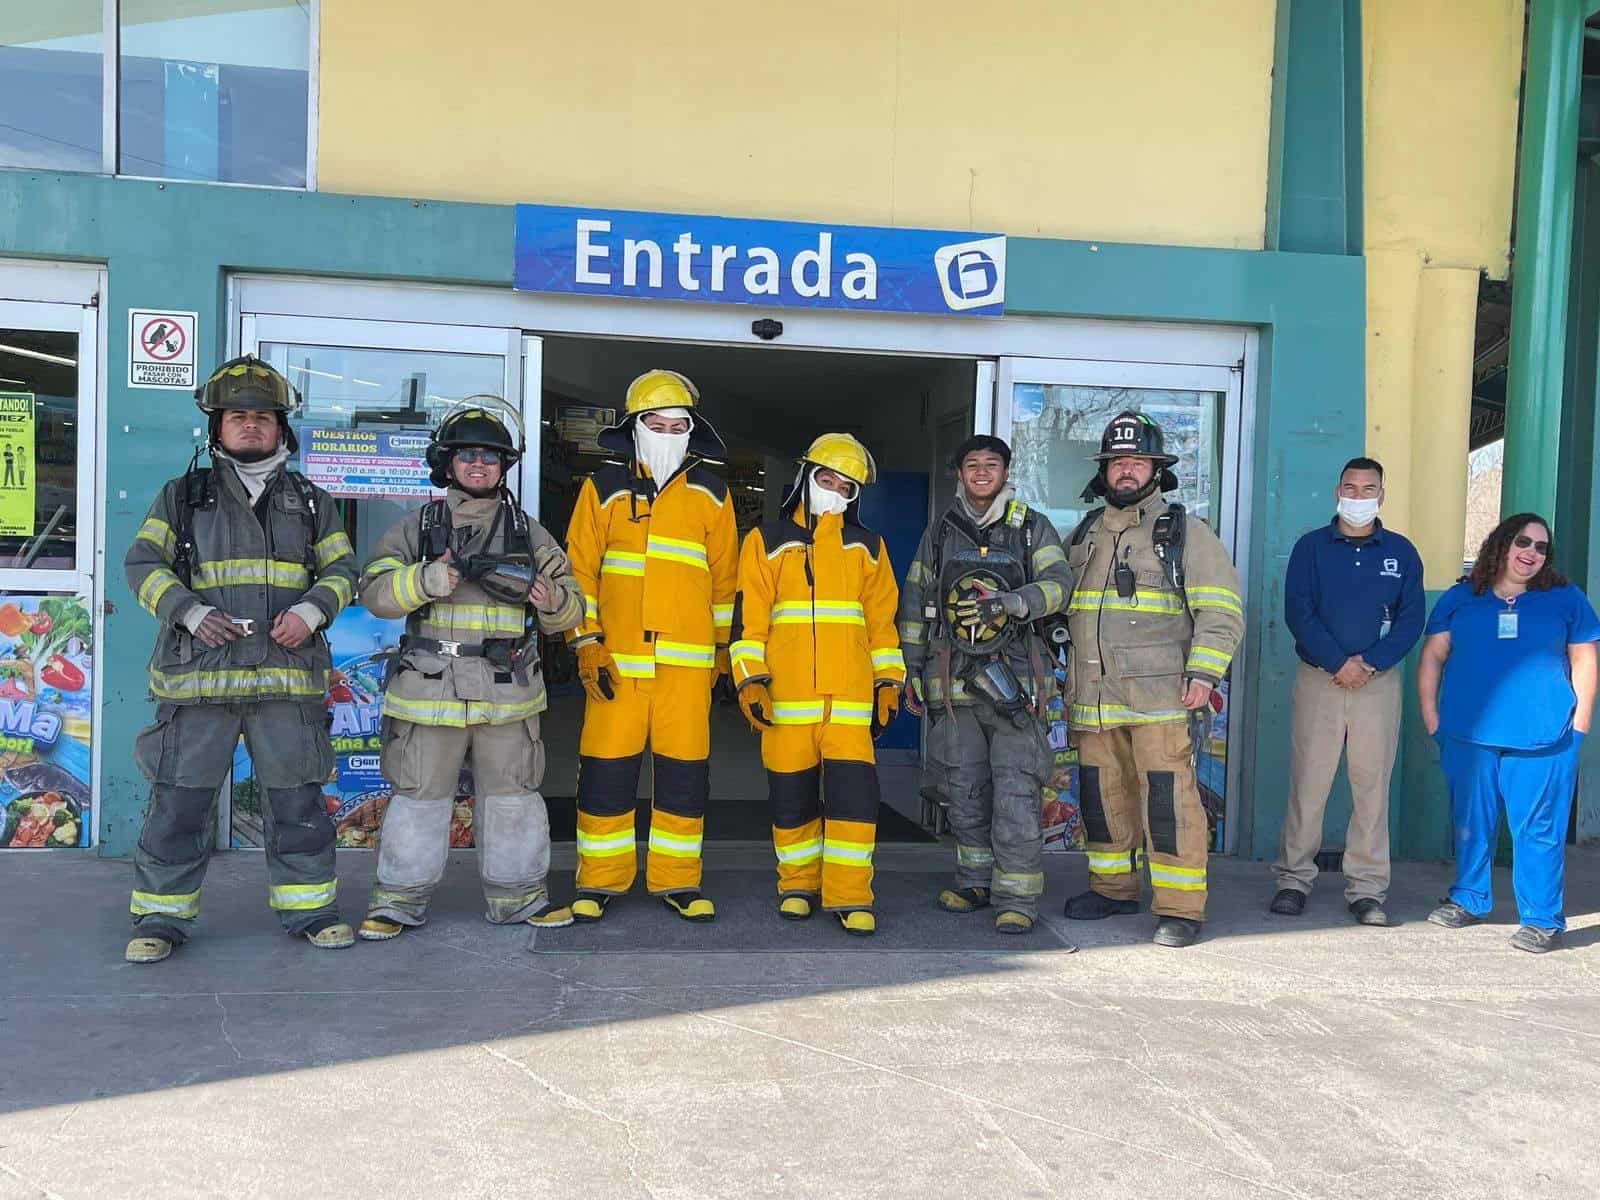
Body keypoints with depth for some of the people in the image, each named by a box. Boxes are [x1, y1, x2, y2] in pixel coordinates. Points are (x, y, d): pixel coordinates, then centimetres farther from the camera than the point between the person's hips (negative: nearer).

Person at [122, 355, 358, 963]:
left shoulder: (311, 503, 14)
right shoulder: (182, 496, 10)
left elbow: (341, 570, 11)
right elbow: (143, 562, 4)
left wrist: (311, 610, -9)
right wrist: (190, 611, -12)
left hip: (287, 676, 1)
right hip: (198, 673, -1)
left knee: (296, 799, 6)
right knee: (180, 797, 1)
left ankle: (308, 907, 18)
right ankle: (162, 915, 14)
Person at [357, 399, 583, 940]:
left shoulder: (529, 531, 11)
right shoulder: (418, 526, 6)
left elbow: (570, 607, 11)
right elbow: (375, 591, -1)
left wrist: (550, 598, -12)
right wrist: (427, 580, -19)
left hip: (508, 692, 2)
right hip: (430, 687, -1)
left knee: (512, 796, 8)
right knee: (420, 795, 5)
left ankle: (516, 894, 22)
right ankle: (400, 898, 18)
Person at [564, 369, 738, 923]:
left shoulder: (710, 493, 10)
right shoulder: (603, 488, 6)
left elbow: (724, 576, 15)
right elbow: (580, 570, 5)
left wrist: (721, 646, 15)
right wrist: (586, 645, -3)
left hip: (687, 661, 1)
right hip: (616, 658, -1)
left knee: (685, 771, 3)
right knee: (606, 770, 1)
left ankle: (678, 880, 15)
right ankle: (600, 880, 14)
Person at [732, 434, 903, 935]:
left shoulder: (867, 547, 16)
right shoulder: (767, 541, 9)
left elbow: (882, 621, 17)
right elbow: (749, 616, 4)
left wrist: (888, 684, 10)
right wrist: (750, 680, -5)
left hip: (850, 694, 1)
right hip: (786, 693, 0)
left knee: (853, 790, -8)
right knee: (791, 793, 5)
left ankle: (850, 896, -1)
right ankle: (798, 885, 21)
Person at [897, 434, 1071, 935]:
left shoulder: (1033, 528, 6)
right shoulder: (939, 532, 14)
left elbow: (1058, 583, -8)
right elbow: (915, 600, 16)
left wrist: (1009, 603, -26)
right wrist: (911, 668, 11)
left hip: (1013, 673, -3)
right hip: (954, 678, 3)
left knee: (1015, 790, -8)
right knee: (964, 789, 9)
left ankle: (1017, 896, -2)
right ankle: (976, 882, 22)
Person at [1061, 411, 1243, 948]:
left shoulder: (1185, 532, 3)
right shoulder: (1083, 536, 18)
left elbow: (1222, 609, -2)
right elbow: (1055, 603, 27)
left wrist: (1204, 672, -13)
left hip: (1160, 696, -5)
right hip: (1093, 696, 5)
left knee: (1167, 797, -9)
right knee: (1102, 795, 11)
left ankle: (1180, 908, -2)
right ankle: (1113, 887, 27)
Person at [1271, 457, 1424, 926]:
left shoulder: (1401, 552, 9)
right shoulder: (1311, 547, 5)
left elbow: (1411, 619, 3)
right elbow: (1298, 612, -4)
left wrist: (1370, 663, -11)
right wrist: (1338, 663, -13)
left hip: (1379, 683, 1)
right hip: (1318, 680, -1)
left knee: (1372, 785, 2)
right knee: (1307, 782, -1)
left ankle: (1367, 888, 8)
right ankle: (1294, 878, 8)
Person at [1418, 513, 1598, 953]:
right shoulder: (1460, 598, 10)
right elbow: (1433, 656, 11)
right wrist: (1431, 716, 2)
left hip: (1542, 738, -1)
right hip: (1469, 734, 2)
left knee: (1538, 830, -3)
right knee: (1471, 822, 10)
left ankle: (1542, 919, 6)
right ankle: (1468, 900, 26)